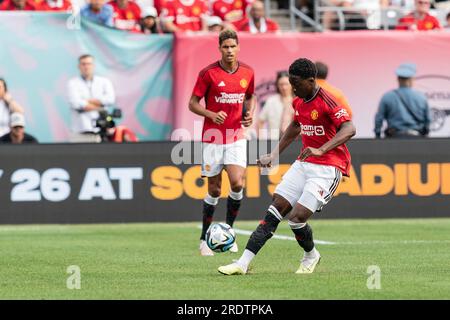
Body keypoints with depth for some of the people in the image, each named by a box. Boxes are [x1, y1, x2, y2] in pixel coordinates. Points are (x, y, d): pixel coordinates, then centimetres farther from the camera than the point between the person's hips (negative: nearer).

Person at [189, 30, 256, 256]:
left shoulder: (247, 73, 2)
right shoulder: (208, 73, -9)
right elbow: (193, 104, -4)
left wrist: (249, 113, 0)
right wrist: (212, 115, -21)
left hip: (236, 137, 2)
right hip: (212, 137, -2)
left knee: (237, 184, -14)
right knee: (214, 190, 2)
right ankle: (204, 239, 17)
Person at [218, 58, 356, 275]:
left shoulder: (327, 102, -18)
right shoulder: (299, 102, 8)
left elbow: (349, 129, -30)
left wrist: (321, 150, -41)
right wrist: (275, 155, 28)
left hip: (328, 167, -8)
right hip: (304, 163, 8)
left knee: (297, 218, -15)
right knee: (274, 211, -3)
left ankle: (311, 255, 16)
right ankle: (243, 263, -5)